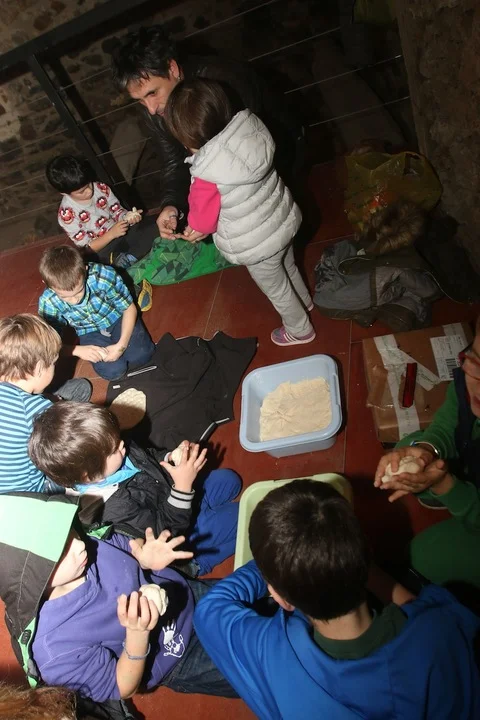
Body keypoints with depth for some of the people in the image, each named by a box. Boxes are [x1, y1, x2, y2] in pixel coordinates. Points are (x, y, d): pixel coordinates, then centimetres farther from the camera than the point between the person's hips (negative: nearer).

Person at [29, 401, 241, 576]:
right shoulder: (114, 509, -41)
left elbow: (147, 458, 2)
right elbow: (167, 533, -29)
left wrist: (172, 457, -16)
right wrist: (183, 486, -36)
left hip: (168, 496, 8)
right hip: (179, 534, -7)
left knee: (229, 479, 19)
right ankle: (197, 560, 14)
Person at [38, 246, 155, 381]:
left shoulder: (104, 275, -33)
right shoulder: (48, 302, -26)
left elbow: (129, 308, -18)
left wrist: (121, 345, -27)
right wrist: (78, 350, -30)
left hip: (117, 318, 0)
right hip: (90, 332, 0)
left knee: (140, 355, -18)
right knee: (112, 371, -20)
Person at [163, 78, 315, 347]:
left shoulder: (207, 174, -34)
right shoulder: (250, 126, -16)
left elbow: (203, 217, -16)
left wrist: (197, 228, 8)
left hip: (257, 244, -6)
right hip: (284, 219, 6)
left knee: (275, 288, 22)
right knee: (289, 266, 34)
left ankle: (300, 330, 46)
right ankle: (304, 301, 63)